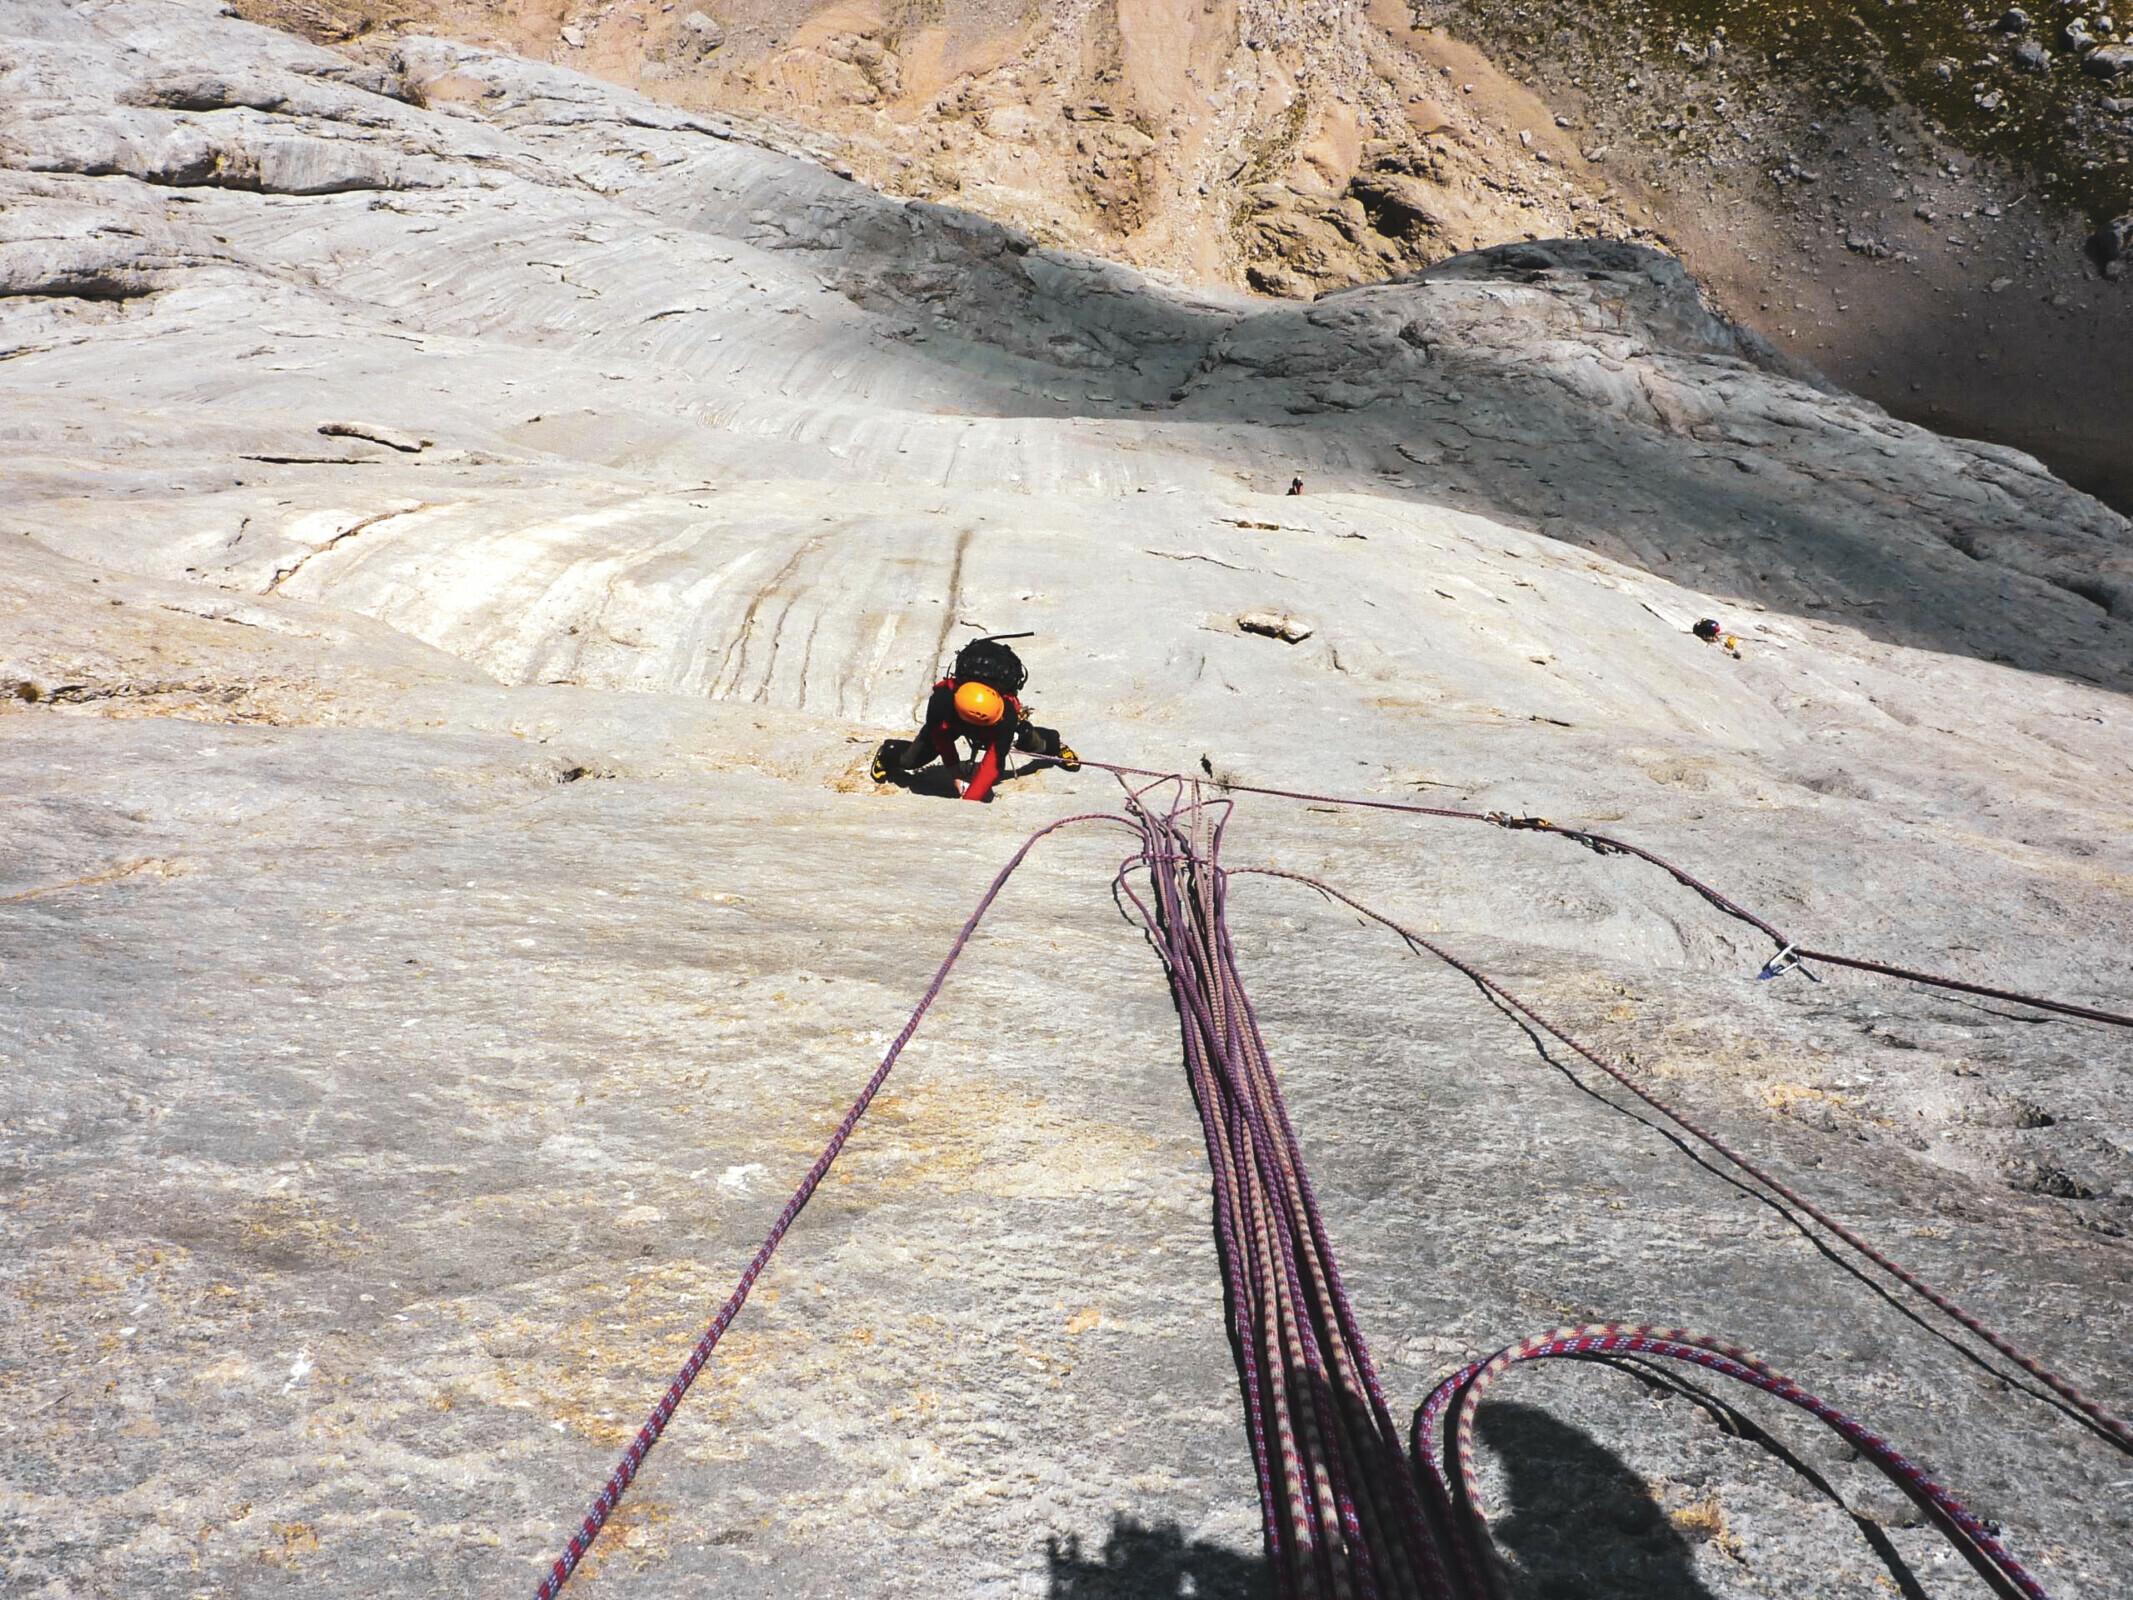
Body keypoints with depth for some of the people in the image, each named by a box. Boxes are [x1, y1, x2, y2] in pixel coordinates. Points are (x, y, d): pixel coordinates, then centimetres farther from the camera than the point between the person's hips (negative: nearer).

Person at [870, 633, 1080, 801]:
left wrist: (969, 800, -51)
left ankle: (1054, 743, 39)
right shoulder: (942, 697, -44)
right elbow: (938, 732, -19)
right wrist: (952, 765, -17)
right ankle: (888, 752, 35)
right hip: (950, 721, 0)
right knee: (910, 761, -4)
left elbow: (992, 764, -47)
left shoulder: (1007, 713, -48)